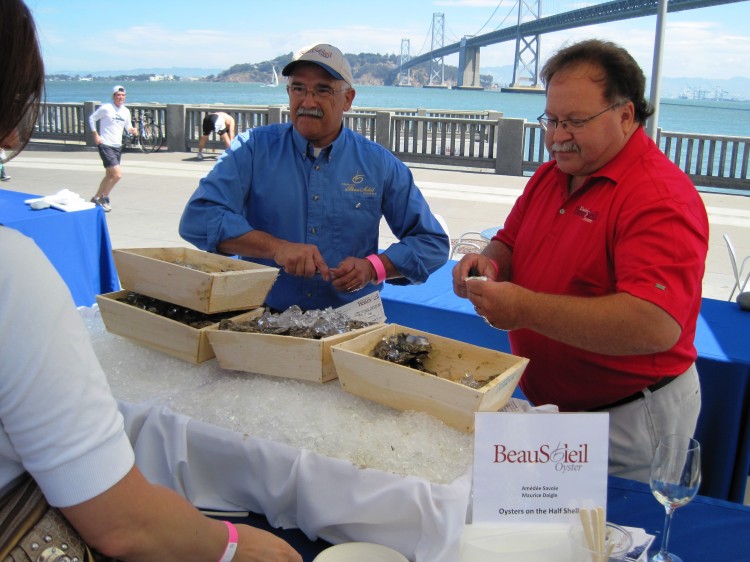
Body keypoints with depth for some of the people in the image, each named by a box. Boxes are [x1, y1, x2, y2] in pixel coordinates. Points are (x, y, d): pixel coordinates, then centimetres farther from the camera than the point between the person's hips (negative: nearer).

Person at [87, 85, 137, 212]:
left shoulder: (126, 111, 9)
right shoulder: (105, 108, -9)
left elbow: (128, 127, 19)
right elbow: (92, 118, 1)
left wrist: (132, 130, -5)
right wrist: (95, 134, -7)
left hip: (118, 147, 8)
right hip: (105, 146, -7)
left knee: (110, 175, 16)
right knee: (118, 174, -17)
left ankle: (96, 198, 32)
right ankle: (104, 198, 0)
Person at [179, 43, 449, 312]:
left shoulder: (380, 164, 5)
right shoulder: (253, 148, 3)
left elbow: (433, 242, 9)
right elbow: (197, 218, -8)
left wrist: (372, 267, -8)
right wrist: (276, 247, -19)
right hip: (262, 318, 0)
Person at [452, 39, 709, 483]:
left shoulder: (661, 197, -23)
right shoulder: (550, 175, 4)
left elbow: (655, 326, -34)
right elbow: (509, 243, 12)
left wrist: (527, 309, -36)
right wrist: (489, 262, -13)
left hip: (628, 422, -7)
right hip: (548, 405, 8)